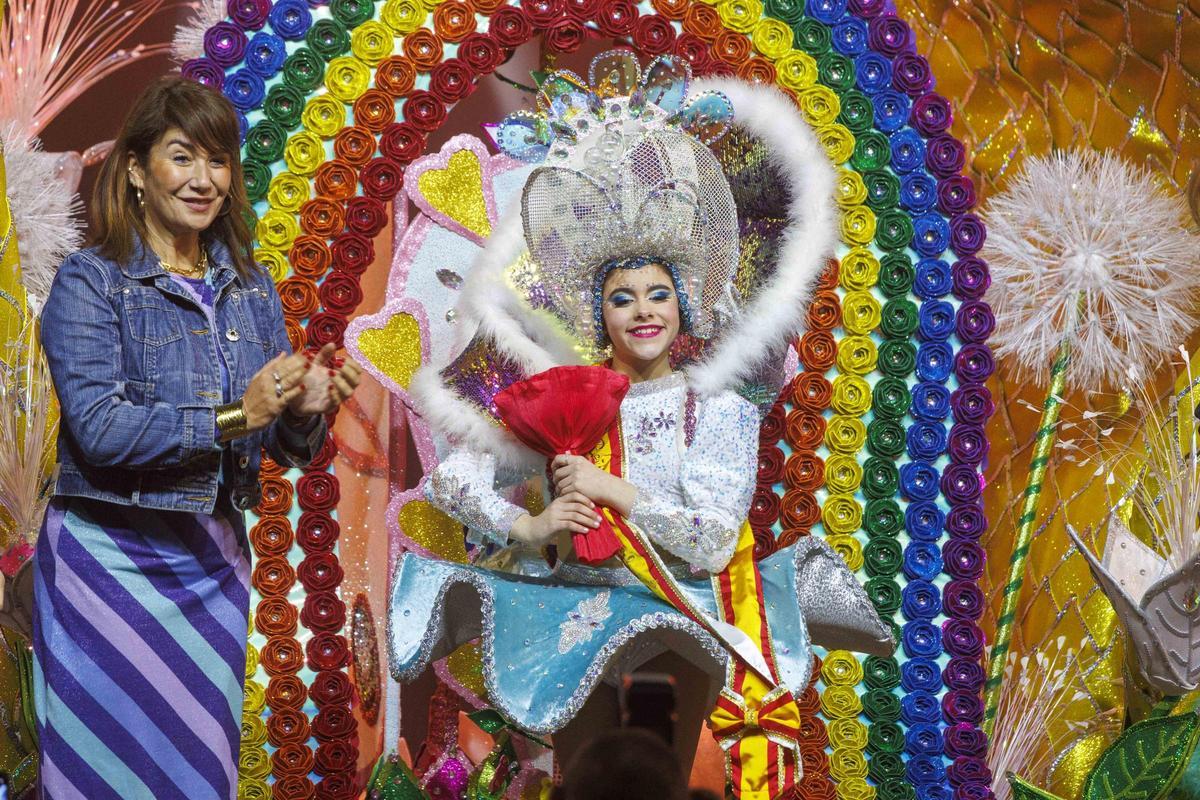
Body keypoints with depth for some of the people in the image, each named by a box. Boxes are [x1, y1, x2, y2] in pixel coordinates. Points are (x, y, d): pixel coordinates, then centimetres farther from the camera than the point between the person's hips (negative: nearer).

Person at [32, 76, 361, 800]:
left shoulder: (250, 287, 9)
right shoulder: (90, 282, -6)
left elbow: (286, 448, 9)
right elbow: (98, 428, -19)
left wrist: (305, 413, -13)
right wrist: (232, 416, -25)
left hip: (214, 560, 5)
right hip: (112, 557, -4)